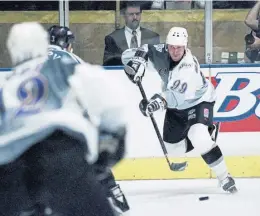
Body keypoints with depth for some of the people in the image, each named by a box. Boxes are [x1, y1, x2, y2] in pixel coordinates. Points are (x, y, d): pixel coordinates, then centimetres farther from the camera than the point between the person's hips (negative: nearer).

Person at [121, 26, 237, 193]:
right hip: (176, 106, 7)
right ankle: (207, 131, 38)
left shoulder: (189, 66, -36)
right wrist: (136, 62, -38)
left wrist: (160, 101, -63)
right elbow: (129, 54, -16)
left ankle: (224, 177, -18)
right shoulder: (160, 53, -19)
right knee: (173, 147, 13)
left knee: (198, 137, -31)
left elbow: (177, 95, -47)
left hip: (199, 100, -7)